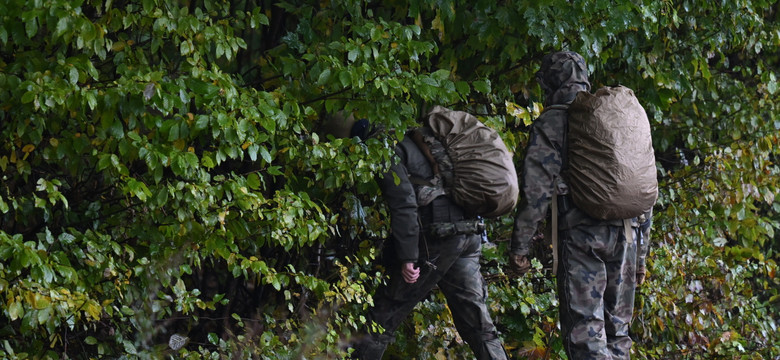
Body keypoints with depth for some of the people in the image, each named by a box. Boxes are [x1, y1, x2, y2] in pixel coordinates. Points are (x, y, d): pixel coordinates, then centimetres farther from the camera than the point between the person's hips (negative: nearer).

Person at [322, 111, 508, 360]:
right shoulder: (407, 142, 24)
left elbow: (404, 203, -17)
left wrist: (407, 257, -19)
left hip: (437, 241, -9)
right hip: (469, 235, 9)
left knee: (380, 320, -1)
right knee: (481, 328, 10)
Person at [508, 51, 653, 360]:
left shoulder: (551, 123, 0)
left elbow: (536, 190, -9)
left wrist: (519, 247, -5)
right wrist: (641, 253, 24)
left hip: (580, 233, -6)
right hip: (625, 235, 6)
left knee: (586, 333, -10)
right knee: (616, 329, 13)